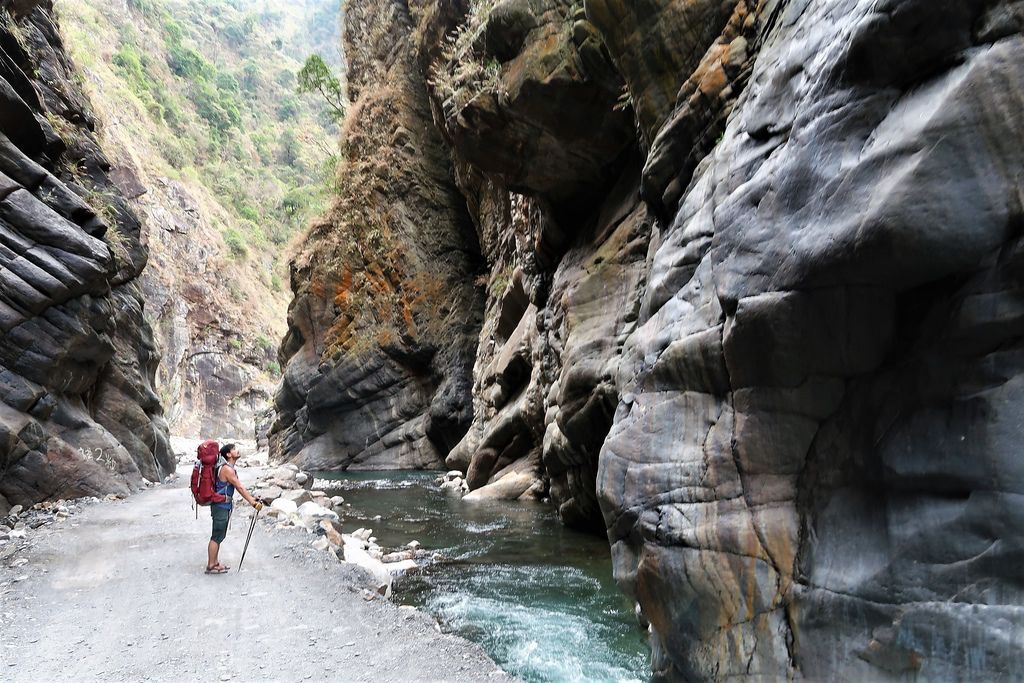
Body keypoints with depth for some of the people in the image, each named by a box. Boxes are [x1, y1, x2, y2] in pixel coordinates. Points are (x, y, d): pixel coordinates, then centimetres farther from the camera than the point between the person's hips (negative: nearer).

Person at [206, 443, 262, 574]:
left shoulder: (228, 468, 12)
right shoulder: (227, 469, -19)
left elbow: (238, 487, 15)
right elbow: (240, 488, -21)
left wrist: (252, 498, 11)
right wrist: (253, 502, -19)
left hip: (224, 506, 10)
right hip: (221, 506, -10)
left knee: (219, 536, 16)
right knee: (217, 537, -2)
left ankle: (215, 563, 24)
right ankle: (210, 566, 5)